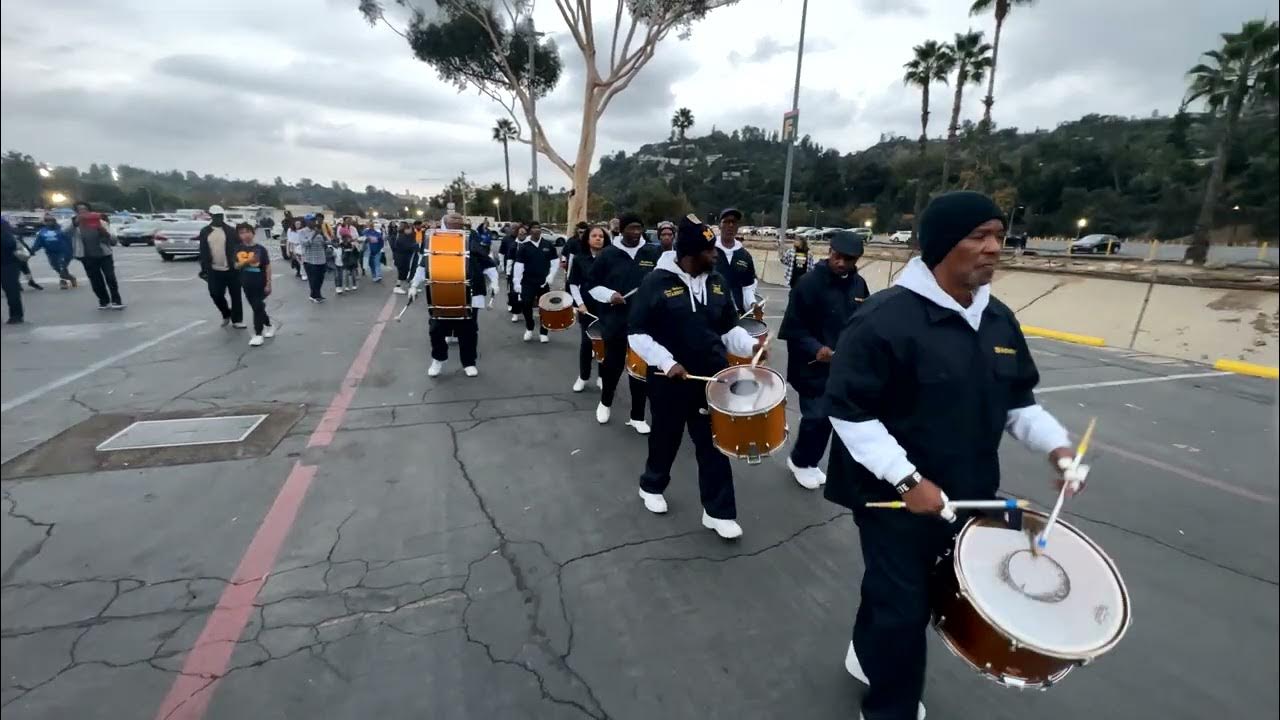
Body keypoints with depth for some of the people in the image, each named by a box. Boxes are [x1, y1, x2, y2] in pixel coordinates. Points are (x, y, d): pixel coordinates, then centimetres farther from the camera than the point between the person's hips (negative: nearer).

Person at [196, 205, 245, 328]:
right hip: (214, 270, 2)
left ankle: (237, 320, 12)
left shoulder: (230, 231, 1)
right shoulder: (205, 231, 6)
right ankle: (226, 315, 26)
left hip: (231, 269, -2)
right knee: (216, 295, 3)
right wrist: (204, 269, 3)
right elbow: (203, 252, 7)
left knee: (235, 295, 3)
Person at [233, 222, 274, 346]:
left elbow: (267, 267, -6)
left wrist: (268, 284, -8)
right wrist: (247, 261, -20)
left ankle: (258, 334, -2)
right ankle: (268, 326, 32)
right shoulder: (238, 249, 3)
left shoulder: (260, 248, -7)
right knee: (256, 307, 14)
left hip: (260, 283, -4)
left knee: (258, 307, -6)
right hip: (246, 284, 5)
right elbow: (236, 266, -1)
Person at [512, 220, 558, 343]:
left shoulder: (549, 245, 2)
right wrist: (516, 283, -12)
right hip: (528, 282, -1)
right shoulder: (523, 246, -3)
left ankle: (543, 333, 16)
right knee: (525, 305, -6)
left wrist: (551, 277, -7)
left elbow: (555, 262, 5)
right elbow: (518, 265, -6)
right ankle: (529, 328, 19)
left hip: (544, 282, 1)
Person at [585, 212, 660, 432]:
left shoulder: (653, 253, 3)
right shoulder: (608, 254, -1)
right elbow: (592, 284, 3)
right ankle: (605, 403, 38)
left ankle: (637, 416, 19)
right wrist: (609, 295, -14)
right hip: (615, 321, -1)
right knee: (613, 364, 10)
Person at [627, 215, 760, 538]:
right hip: (669, 380, -4)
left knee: (715, 445, 7)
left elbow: (728, 328, 13)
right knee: (666, 438, 16)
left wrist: (750, 346, -6)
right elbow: (637, 334, -12)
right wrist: (666, 363, -23)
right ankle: (652, 486, 43)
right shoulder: (656, 282, -13)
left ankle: (719, 512, 20)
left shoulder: (717, 282, 4)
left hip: (713, 377, 4)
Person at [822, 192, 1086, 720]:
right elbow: (848, 410, -22)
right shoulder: (884, 318, -22)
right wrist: (907, 479, -25)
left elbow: (1017, 399, 15)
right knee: (902, 609, 7)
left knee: (902, 590, 25)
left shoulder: (999, 319, 4)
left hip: (965, 493, 8)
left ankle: (867, 658, 52)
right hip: (894, 494, -7)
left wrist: (1054, 445, -1)